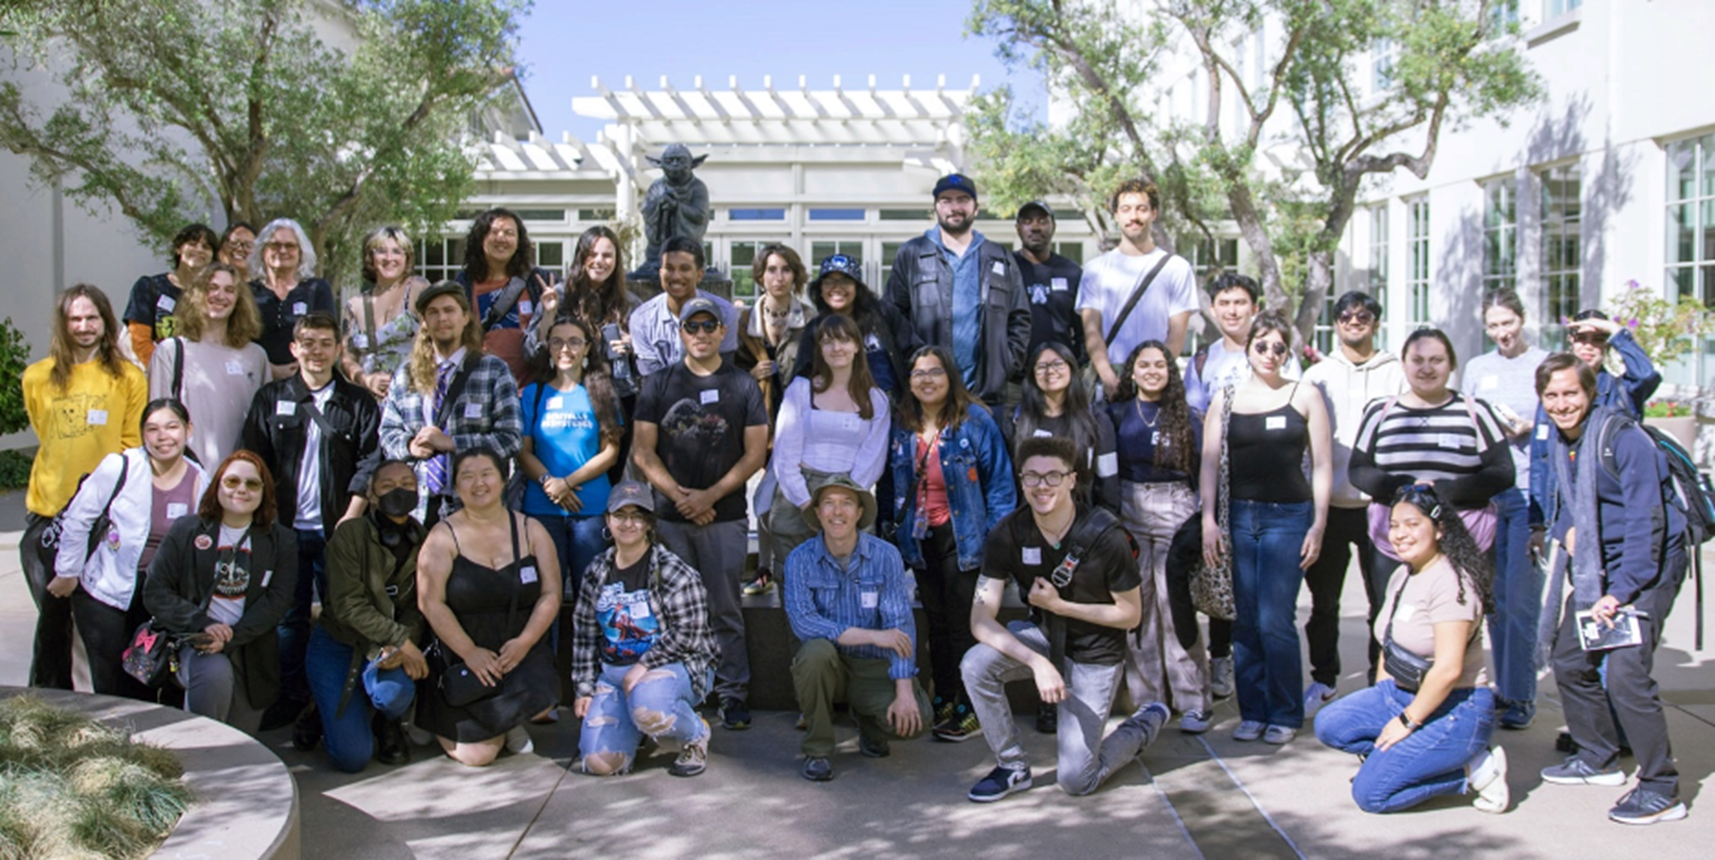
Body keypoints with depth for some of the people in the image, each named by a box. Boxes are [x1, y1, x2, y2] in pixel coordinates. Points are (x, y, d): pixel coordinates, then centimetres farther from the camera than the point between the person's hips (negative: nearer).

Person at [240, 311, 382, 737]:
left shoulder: (359, 403, 6)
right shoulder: (271, 398, 10)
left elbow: (369, 463, 0)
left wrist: (351, 517, -10)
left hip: (337, 529, -2)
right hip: (286, 527, 2)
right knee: (289, 615, 8)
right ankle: (291, 697, 20)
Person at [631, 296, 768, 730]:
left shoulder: (742, 385, 7)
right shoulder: (658, 384, 9)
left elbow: (755, 453, 1)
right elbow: (643, 452, 4)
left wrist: (711, 495, -9)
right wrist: (678, 495, -9)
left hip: (725, 516, -1)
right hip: (669, 516, 1)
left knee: (725, 610, 1)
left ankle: (733, 694, 9)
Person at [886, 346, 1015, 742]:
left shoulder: (975, 420, -8)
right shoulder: (901, 426, 7)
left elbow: (999, 482, -8)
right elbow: (895, 484, 16)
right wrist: (893, 528, 10)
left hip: (962, 537, -5)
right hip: (920, 538, 5)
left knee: (963, 625, -1)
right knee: (936, 623, 13)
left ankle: (970, 709, 8)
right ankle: (942, 702, 24)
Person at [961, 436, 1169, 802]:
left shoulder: (1105, 536, -23)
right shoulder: (1009, 534, -16)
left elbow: (1131, 615, -12)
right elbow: (981, 619, -21)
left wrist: (1059, 605, -21)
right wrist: (1037, 662, -36)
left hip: (1095, 656, -3)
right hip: (1043, 637, 3)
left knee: (1075, 781, -5)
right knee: (975, 664, -28)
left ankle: (1147, 722, 24)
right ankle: (1013, 767, -5)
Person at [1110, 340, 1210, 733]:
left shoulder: (1188, 417, 5)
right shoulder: (1117, 414, 9)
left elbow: (1204, 471, 5)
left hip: (1176, 510, -2)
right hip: (1128, 513, 2)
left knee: (1176, 605, -6)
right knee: (1136, 607, 3)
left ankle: (1192, 703, 0)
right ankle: (1147, 699, 12)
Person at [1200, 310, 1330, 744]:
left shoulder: (1304, 397, 3)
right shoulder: (1226, 398, 8)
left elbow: (1322, 466, 3)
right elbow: (1210, 463, 6)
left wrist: (1319, 525, -3)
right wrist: (1209, 520, -2)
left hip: (1288, 516, -2)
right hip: (1239, 516, 2)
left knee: (1275, 621, -7)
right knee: (1245, 622, 5)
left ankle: (1286, 714, 7)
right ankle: (1252, 712, 16)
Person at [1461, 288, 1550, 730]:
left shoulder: (1546, 363, 3)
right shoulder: (1477, 367, 15)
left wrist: (1529, 427, -13)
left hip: (1530, 490, -4)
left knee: (1521, 595, -6)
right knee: (1495, 594, 7)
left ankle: (1521, 695, 1)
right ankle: (1503, 687, 16)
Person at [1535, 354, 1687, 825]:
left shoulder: (1625, 440, -20)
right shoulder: (1558, 440, 4)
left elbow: (1646, 522, -22)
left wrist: (1619, 592, -25)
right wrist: (1567, 530, 0)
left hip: (1647, 564, -9)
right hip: (1595, 565, 9)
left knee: (1625, 672, -19)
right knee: (1569, 659, 13)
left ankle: (1661, 790, -8)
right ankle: (1598, 758, 33)